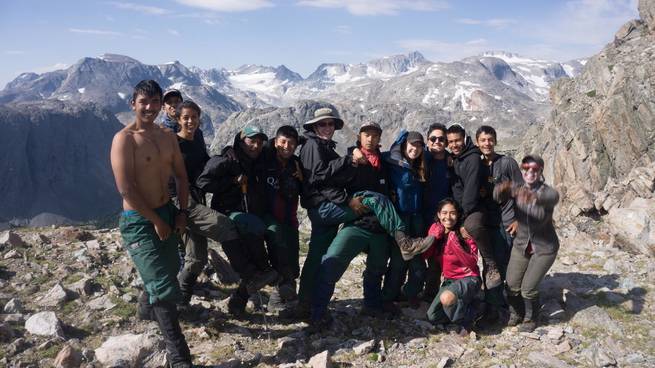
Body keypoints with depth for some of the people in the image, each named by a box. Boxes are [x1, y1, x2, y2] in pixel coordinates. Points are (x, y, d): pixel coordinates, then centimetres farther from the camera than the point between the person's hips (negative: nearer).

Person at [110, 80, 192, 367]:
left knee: (169, 269, 22)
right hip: (139, 221, -7)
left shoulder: (167, 137, 7)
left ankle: (152, 308, 53)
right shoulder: (124, 139, -16)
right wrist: (156, 221, -16)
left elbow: (181, 176, 14)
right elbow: (126, 188, -21)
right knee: (163, 287, -8)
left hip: (167, 213, 7)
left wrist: (182, 211, 3)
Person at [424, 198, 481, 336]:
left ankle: (465, 321, -5)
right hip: (449, 280, 6)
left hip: (468, 279, -6)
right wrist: (434, 236, -19)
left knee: (446, 298, -36)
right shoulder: (435, 230, 0)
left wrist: (455, 244, -28)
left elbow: (472, 263, -19)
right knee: (432, 317, -3)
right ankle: (461, 306, 20)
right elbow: (425, 255, -9)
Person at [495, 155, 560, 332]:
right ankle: (516, 313, 34)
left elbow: (553, 196, -44)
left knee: (528, 288, -5)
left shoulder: (546, 191, -18)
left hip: (544, 248, -3)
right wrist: (502, 189, -53)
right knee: (512, 286, 4)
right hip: (521, 245, 3)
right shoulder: (518, 188, -8)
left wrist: (535, 196, -67)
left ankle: (531, 319, 24)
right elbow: (498, 196, -27)